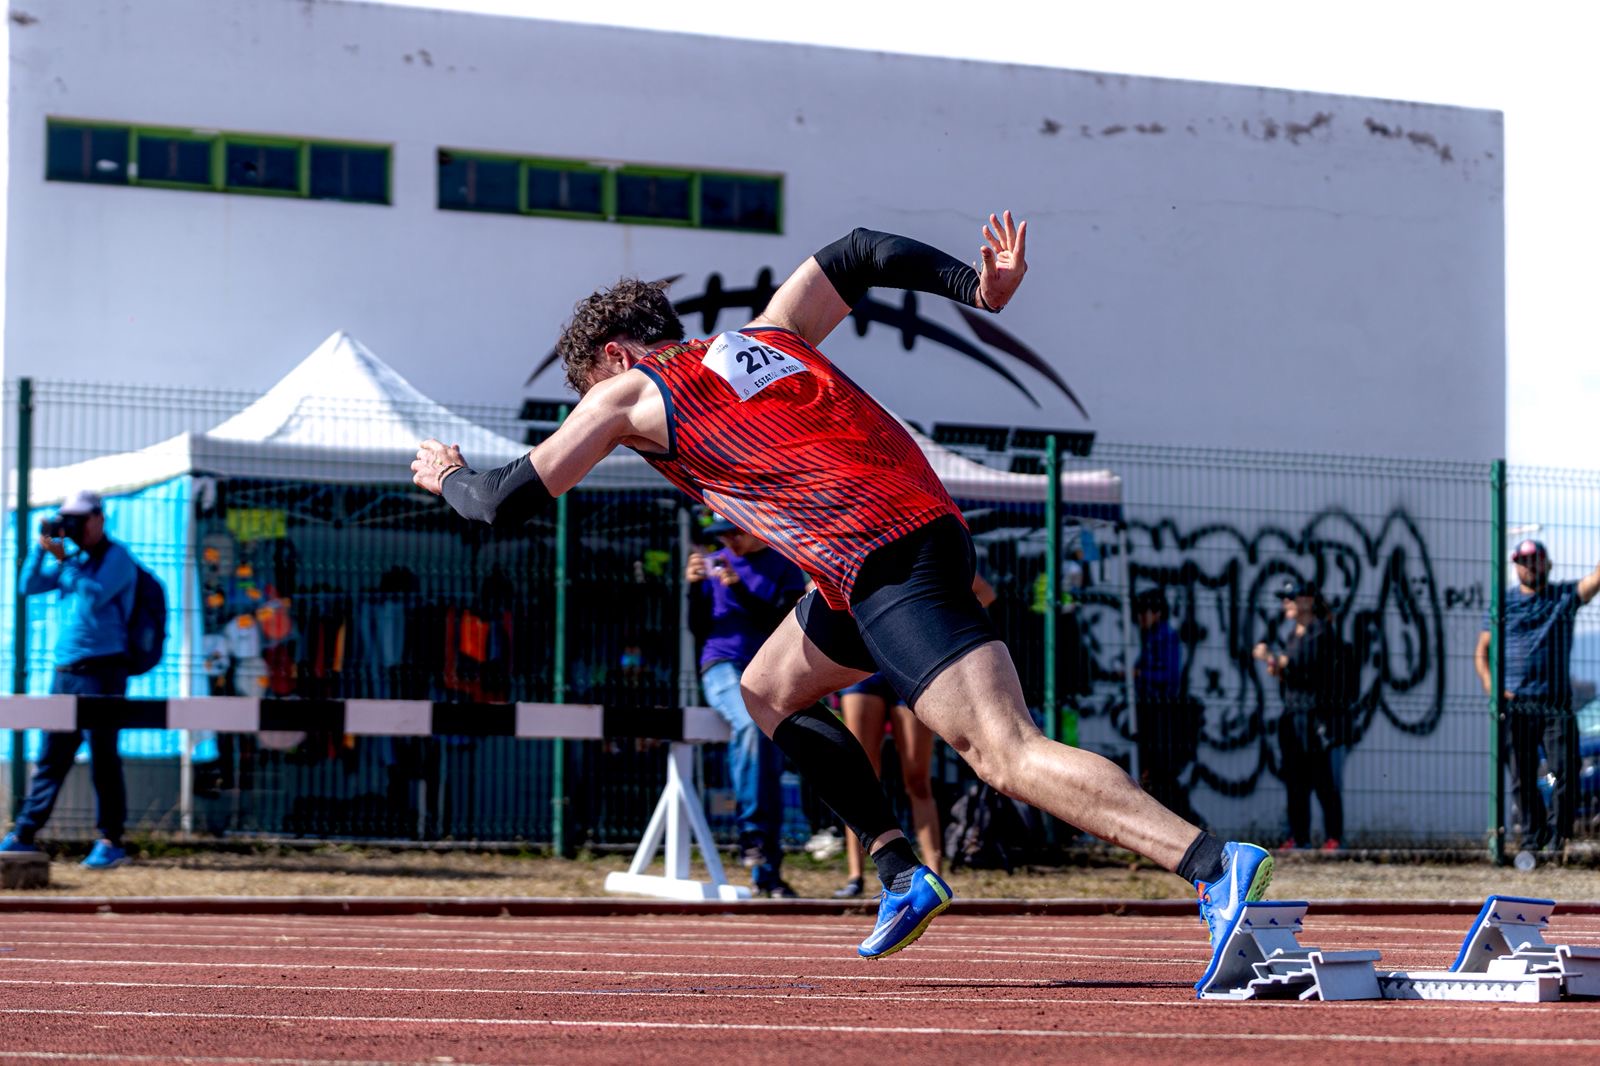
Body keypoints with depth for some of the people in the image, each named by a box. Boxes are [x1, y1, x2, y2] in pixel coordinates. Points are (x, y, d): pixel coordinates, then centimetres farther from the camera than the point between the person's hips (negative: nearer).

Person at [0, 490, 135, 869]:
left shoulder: (117, 557, -4)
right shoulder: (72, 557, 17)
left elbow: (95, 595, -19)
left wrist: (63, 559, -16)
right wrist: (42, 547, 1)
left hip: (102, 670, -7)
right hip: (65, 670, 7)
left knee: (102, 755, -6)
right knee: (51, 756, 8)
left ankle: (111, 842, -1)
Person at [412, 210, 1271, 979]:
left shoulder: (628, 392, 11)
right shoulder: (766, 334, 28)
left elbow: (508, 502, 15)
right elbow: (858, 254, 29)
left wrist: (449, 476, 35)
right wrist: (981, 289, 20)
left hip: (880, 561, -8)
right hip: (927, 526, 8)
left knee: (1007, 753, -16)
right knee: (768, 690, 26)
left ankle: (1218, 869, -31)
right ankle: (903, 876, 18)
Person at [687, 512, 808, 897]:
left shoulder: (785, 567, 5)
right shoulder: (714, 564, 11)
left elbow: (782, 624, -8)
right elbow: (699, 627, 9)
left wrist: (738, 588, -17)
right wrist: (695, 587, -8)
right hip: (723, 667, -1)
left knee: (772, 769, -5)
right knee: (750, 725, -33)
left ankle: (767, 874, 2)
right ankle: (752, 832, -31)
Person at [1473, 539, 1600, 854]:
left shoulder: (1565, 595, 9)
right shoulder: (1502, 604, 10)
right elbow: (1482, 652, 12)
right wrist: (1491, 686, -4)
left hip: (1557, 703, 0)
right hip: (1516, 706, 0)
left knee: (1565, 774, -5)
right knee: (1523, 778, 2)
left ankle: (1557, 837, 4)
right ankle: (1532, 837, 11)